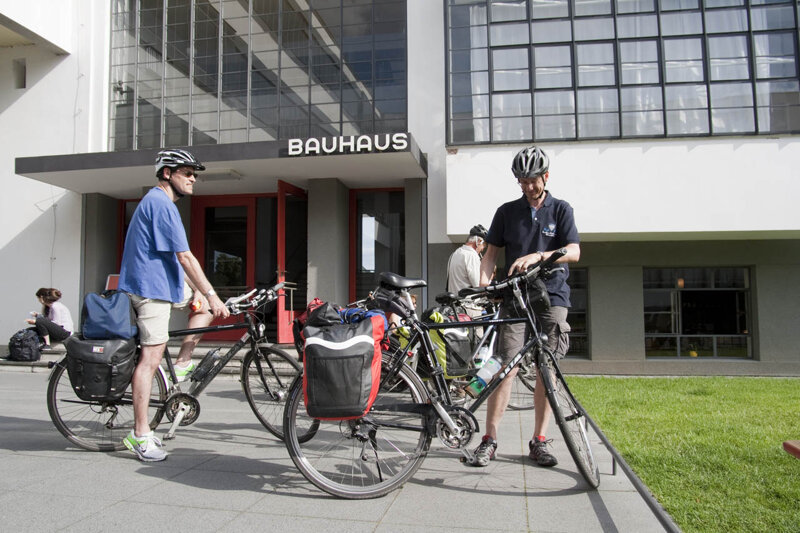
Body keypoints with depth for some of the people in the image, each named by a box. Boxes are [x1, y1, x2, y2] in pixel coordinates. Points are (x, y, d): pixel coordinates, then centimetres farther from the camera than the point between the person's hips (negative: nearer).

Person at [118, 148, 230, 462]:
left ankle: (181, 365, 11)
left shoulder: (157, 202, 18)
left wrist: (203, 293, 18)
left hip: (163, 282, 10)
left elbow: (176, 260, 21)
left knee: (206, 300, 14)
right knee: (152, 357, -8)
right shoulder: (161, 204, -15)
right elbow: (185, 257, -21)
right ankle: (140, 435, -3)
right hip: (152, 287, -10)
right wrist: (211, 295, -19)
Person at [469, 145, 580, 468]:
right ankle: (490, 439, -4)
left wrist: (536, 256, -21)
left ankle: (539, 441, 10)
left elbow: (573, 252, -4)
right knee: (507, 365, -9)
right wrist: (484, 282, -10)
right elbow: (492, 252, 9)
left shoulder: (561, 210, 8)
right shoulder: (507, 212, 11)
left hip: (552, 296, 1)